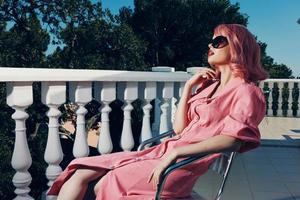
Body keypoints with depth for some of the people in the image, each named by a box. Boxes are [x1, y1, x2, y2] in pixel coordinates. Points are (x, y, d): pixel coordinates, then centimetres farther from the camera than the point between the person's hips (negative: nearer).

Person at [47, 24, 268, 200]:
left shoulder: (247, 92, -2)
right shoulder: (209, 85, 20)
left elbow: (233, 140, -19)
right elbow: (179, 128, 14)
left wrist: (175, 153, -22)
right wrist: (189, 86, 8)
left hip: (183, 163, -7)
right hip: (164, 151, 7)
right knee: (81, 172, -4)